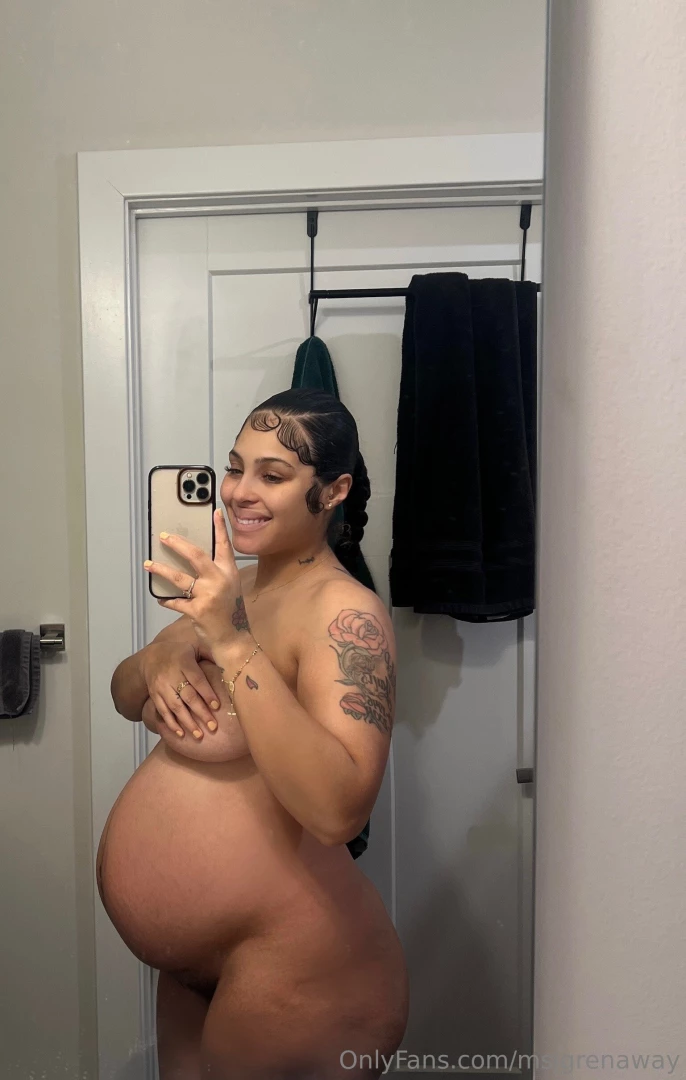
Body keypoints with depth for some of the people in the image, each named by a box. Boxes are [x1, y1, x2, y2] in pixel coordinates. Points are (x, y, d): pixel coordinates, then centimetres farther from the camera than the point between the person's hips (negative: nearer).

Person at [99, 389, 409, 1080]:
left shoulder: (346, 613, -22)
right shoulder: (233, 587, 4)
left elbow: (337, 810, -32)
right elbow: (125, 700, 9)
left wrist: (235, 645, -35)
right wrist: (160, 658, -13)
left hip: (290, 969, -7)